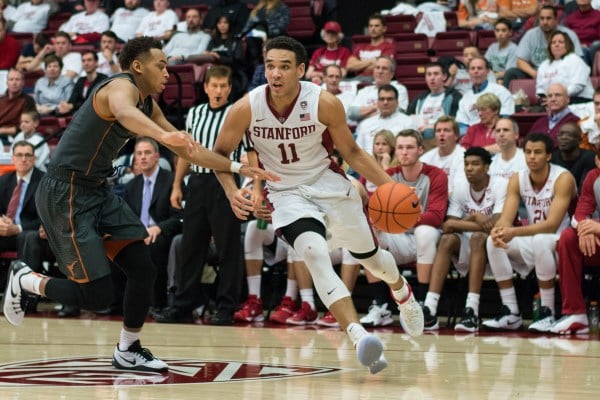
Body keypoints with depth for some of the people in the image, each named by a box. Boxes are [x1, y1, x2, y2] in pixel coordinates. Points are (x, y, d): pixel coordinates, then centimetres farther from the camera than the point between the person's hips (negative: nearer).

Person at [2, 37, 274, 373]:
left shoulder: (149, 104, 11)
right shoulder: (121, 86, -18)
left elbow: (188, 149, 20)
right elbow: (123, 112, -44)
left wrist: (238, 167, 13)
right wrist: (163, 135, -63)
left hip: (98, 191, 9)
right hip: (65, 194, -9)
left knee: (144, 270, 4)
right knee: (98, 295, -11)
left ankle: (128, 352, 21)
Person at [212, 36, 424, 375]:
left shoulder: (325, 104, -19)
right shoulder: (247, 108, -19)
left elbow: (351, 152, -4)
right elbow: (220, 153, -3)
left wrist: (390, 185, -12)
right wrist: (232, 191, -20)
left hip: (328, 184, 1)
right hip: (287, 193, -1)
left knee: (370, 255, 18)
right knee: (316, 255, -29)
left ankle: (403, 293, 54)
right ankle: (359, 337, -36)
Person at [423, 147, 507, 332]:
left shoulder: (501, 185, -12)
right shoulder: (460, 188, 2)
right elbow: (448, 225, -8)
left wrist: (468, 220, -18)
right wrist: (479, 223, -21)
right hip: (467, 249, 4)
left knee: (478, 237, -35)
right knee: (447, 239, -25)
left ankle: (472, 310, -42)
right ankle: (429, 309, -38)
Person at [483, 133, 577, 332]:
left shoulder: (563, 178, -17)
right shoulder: (517, 179, 0)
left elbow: (551, 225, -27)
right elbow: (506, 218, -9)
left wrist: (515, 232, -40)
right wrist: (498, 230, -36)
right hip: (532, 243, 6)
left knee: (540, 240, -37)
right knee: (493, 242, -17)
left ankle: (547, 313, -28)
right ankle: (511, 314, -14)